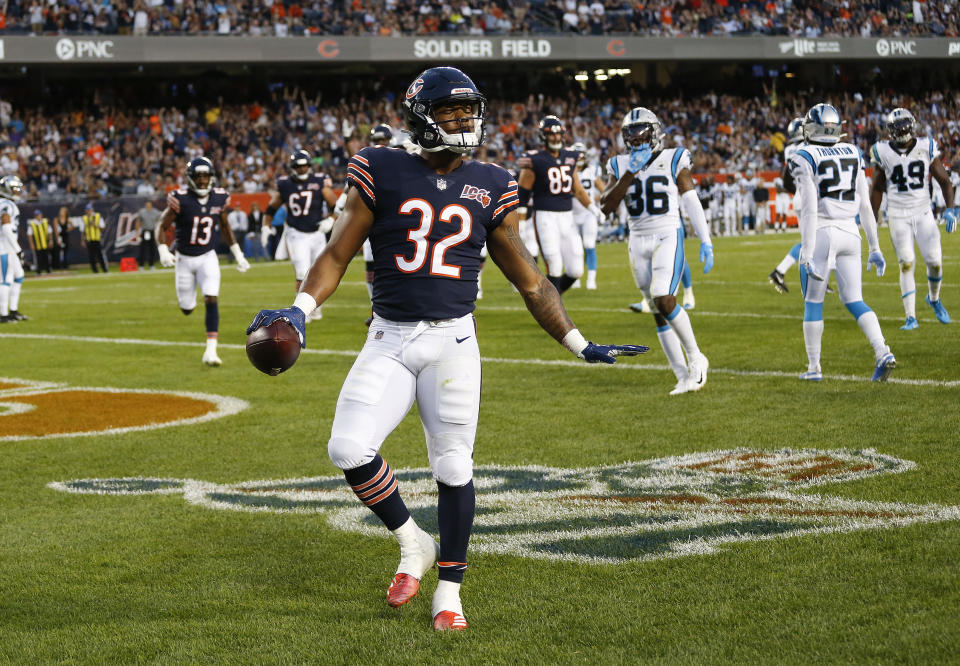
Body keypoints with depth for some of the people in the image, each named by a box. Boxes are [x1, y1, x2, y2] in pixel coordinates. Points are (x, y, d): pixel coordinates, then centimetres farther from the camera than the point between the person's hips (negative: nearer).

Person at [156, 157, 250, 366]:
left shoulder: (219, 198, -5)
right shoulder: (180, 199, -17)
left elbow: (224, 227, 11)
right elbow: (162, 227, -11)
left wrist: (238, 254, 14)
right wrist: (163, 251, -27)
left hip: (207, 257, 1)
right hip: (184, 259, -1)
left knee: (211, 300, -17)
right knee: (187, 309, 9)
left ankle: (210, 351, -19)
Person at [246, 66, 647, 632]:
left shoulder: (488, 188, 5)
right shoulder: (383, 174, 1)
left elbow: (530, 280, 12)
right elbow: (338, 254, 3)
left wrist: (581, 345, 10)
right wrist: (301, 310, -13)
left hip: (452, 340, 0)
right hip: (389, 340, 0)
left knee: (454, 466, -2)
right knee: (349, 448, -14)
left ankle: (449, 589, 15)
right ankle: (413, 545, 10)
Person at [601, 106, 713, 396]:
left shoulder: (673, 161, -1)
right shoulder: (621, 166, 8)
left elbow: (691, 203, -1)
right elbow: (607, 206, -4)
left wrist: (705, 241, -7)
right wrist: (630, 173, -12)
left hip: (668, 237, -4)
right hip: (639, 241, 4)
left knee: (664, 299, -22)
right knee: (659, 313, 3)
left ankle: (695, 358, -2)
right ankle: (684, 376, 8)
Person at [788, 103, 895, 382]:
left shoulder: (804, 159, -8)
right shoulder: (852, 155, 9)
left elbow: (809, 209, -15)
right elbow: (865, 206, 10)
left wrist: (808, 254, -16)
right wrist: (875, 248, 16)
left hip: (820, 233, -4)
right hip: (849, 233, 4)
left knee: (813, 303, 9)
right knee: (855, 301, 9)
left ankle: (813, 367, 13)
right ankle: (882, 353, -11)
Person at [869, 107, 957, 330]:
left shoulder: (926, 148, -3)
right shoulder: (883, 153, -3)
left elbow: (944, 180, 3)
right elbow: (877, 189, 8)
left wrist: (951, 209, -8)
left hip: (923, 212, 1)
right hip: (898, 215, -1)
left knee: (935, 262, -2)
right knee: (906, 264, -8)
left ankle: (934, 299, 29)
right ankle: (911, 317, -4)